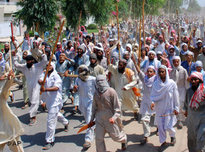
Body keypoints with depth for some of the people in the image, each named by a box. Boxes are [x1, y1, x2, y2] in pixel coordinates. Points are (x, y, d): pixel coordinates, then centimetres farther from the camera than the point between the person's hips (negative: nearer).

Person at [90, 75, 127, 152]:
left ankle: (123, 140, 47)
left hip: (110, 118, -4)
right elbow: (94, 107, 13)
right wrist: (92, 118, 15)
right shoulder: (96, 93, 0)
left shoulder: (111, 92, -15)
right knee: (98, 138, 3)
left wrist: (114, 117, -25)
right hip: (99, 118, 4)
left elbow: (117, 107, -13)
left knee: (115, 136, 12)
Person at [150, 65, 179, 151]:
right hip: (159, 109, 3)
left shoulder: (172, 83, -9)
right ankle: (163, 142, 25)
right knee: (160, 126, 6)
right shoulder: (156, 84, -2)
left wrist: (176, 108, -4)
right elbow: (153, 95, 3)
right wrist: (152, 102, -17)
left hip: (169, 108, -2)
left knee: (168, 126, -2)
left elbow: (175, 96, -4)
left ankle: (173, 137, 33)